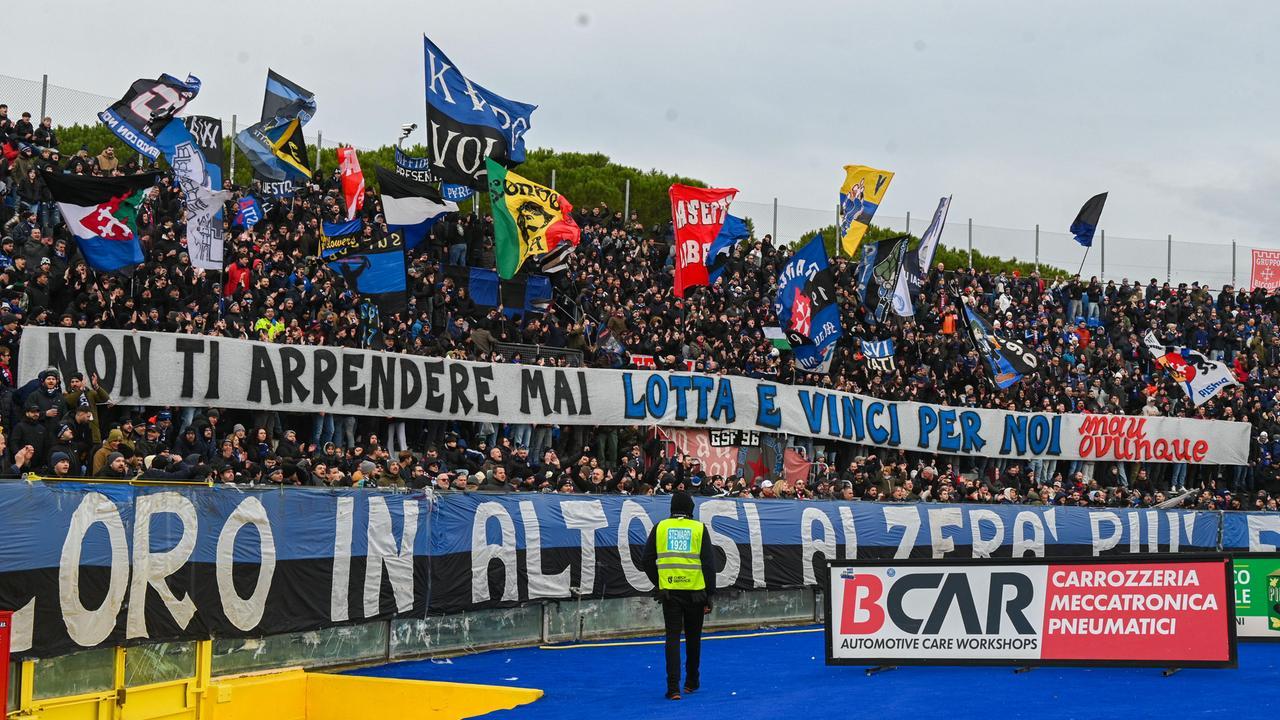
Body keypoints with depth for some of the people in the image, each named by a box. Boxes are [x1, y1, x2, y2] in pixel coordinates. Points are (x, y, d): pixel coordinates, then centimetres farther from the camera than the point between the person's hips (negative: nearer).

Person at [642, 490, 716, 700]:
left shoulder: (660, 528, 4)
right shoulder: (699, 528, 1)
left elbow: (648, 560, 6)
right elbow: (708, 563, -1)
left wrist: (658, 584, 19)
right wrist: (709, 594, 4)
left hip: (669, 591, 0)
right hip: (695, 591, 0)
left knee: (672, 637, 2)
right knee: (693, 637, 16)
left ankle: (673, 687, -8)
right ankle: (691, 682, 28)